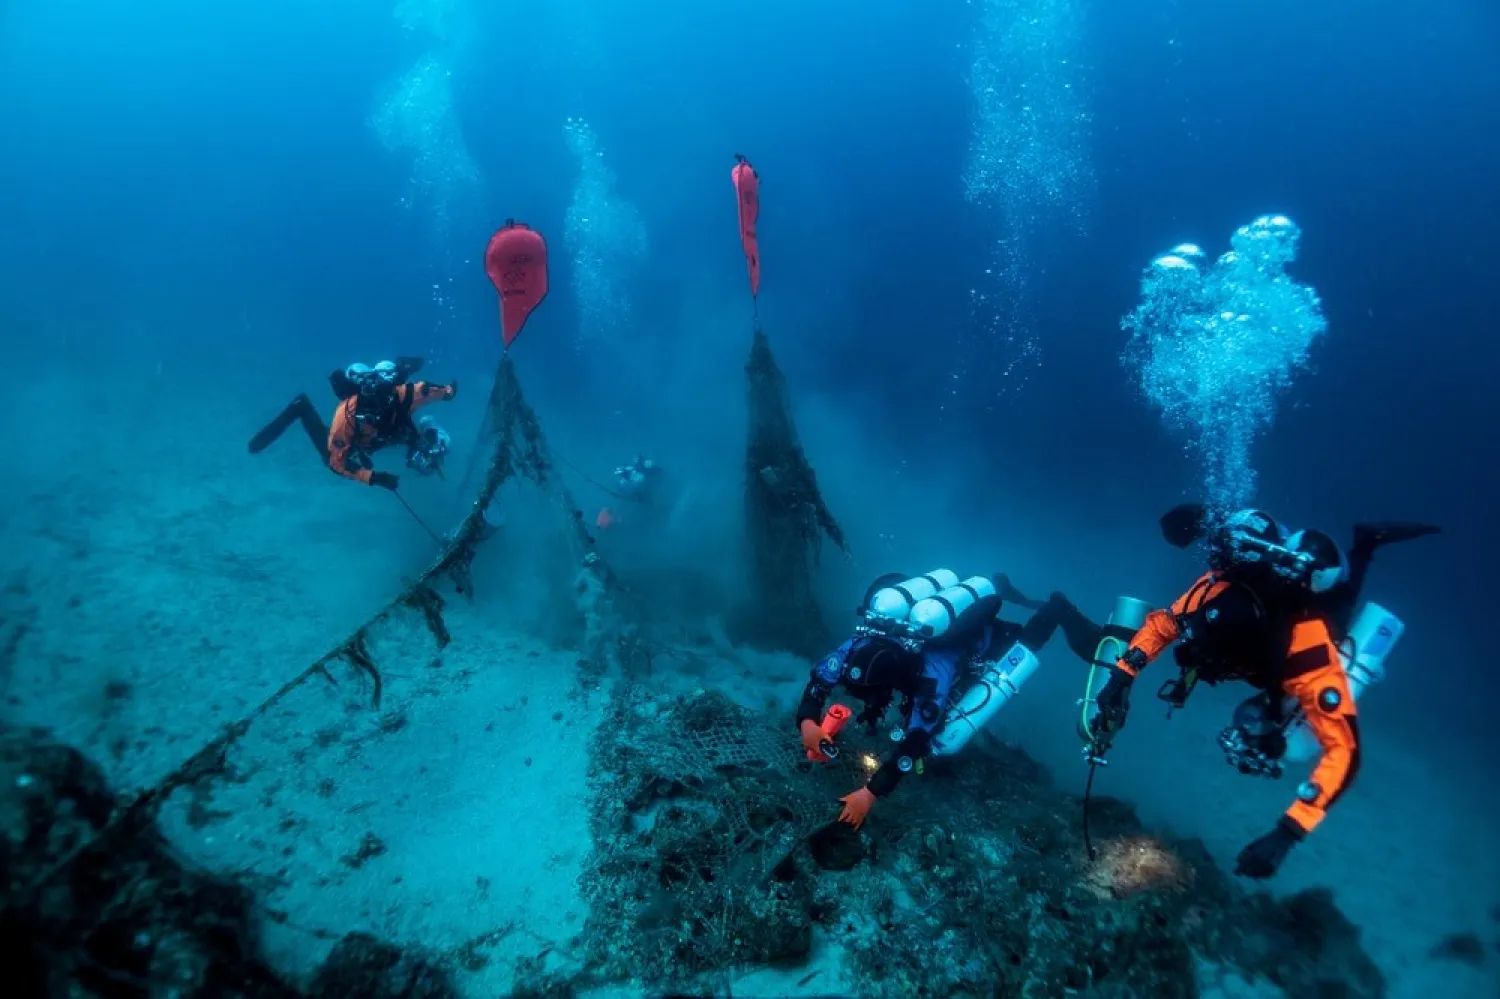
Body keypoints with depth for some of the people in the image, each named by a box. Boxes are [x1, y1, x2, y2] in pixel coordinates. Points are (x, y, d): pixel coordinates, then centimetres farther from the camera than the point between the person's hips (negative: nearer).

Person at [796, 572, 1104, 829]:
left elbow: (916, 742, -47)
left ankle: (1057, 610, 39)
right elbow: (818, 679, -26)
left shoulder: (933, 676, -48)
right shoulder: (862, 646, -35)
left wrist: (870, 793, -52)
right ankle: (997, 593, 46)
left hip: (985, 641, -5)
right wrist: (808, 722, -45)